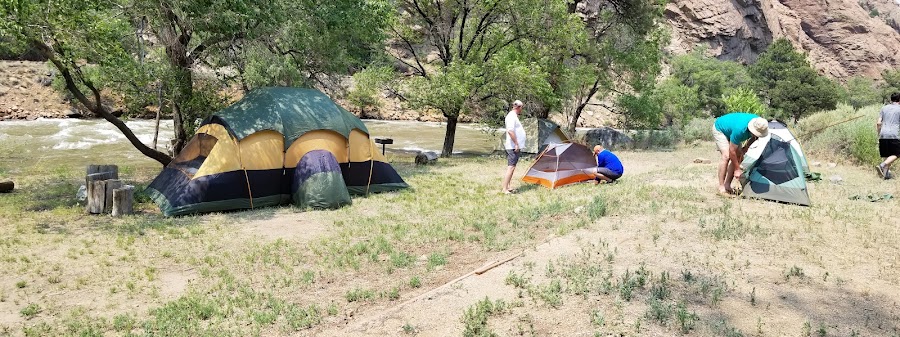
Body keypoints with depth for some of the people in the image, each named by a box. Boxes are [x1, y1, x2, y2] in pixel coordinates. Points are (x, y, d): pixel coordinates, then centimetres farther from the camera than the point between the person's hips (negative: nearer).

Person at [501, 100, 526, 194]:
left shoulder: (514, 116, 18)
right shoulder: (512, 116, -15)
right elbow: (510, 131, -25)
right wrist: (516, 144, -24)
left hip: (514, 147, 11)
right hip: (514, 147, -11)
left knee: (511, 167, 13)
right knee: (511, 167, -11)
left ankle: (506, 187, 18)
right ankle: (505, 189, -11)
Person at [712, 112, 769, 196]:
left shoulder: (759, 124, -22)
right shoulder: (739, 129, -42)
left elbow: (754, 137, 3)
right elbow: (732, 151, -31)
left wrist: (745, 148, -9)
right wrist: (737, 169, -24)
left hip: (729, 130, 8)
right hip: (719, 129, -8)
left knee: (739, 157, -3)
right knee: (726, 156, -24)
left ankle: (727, 185, 2)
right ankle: (721, 187, -20)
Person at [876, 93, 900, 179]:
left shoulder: (884, 108, 14)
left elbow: (878, 123, 10)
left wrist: (879, 134, 19)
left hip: (883, 135, 4)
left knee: (886, 155, 10)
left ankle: (887, 173, 7)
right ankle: (882, 166, -22)